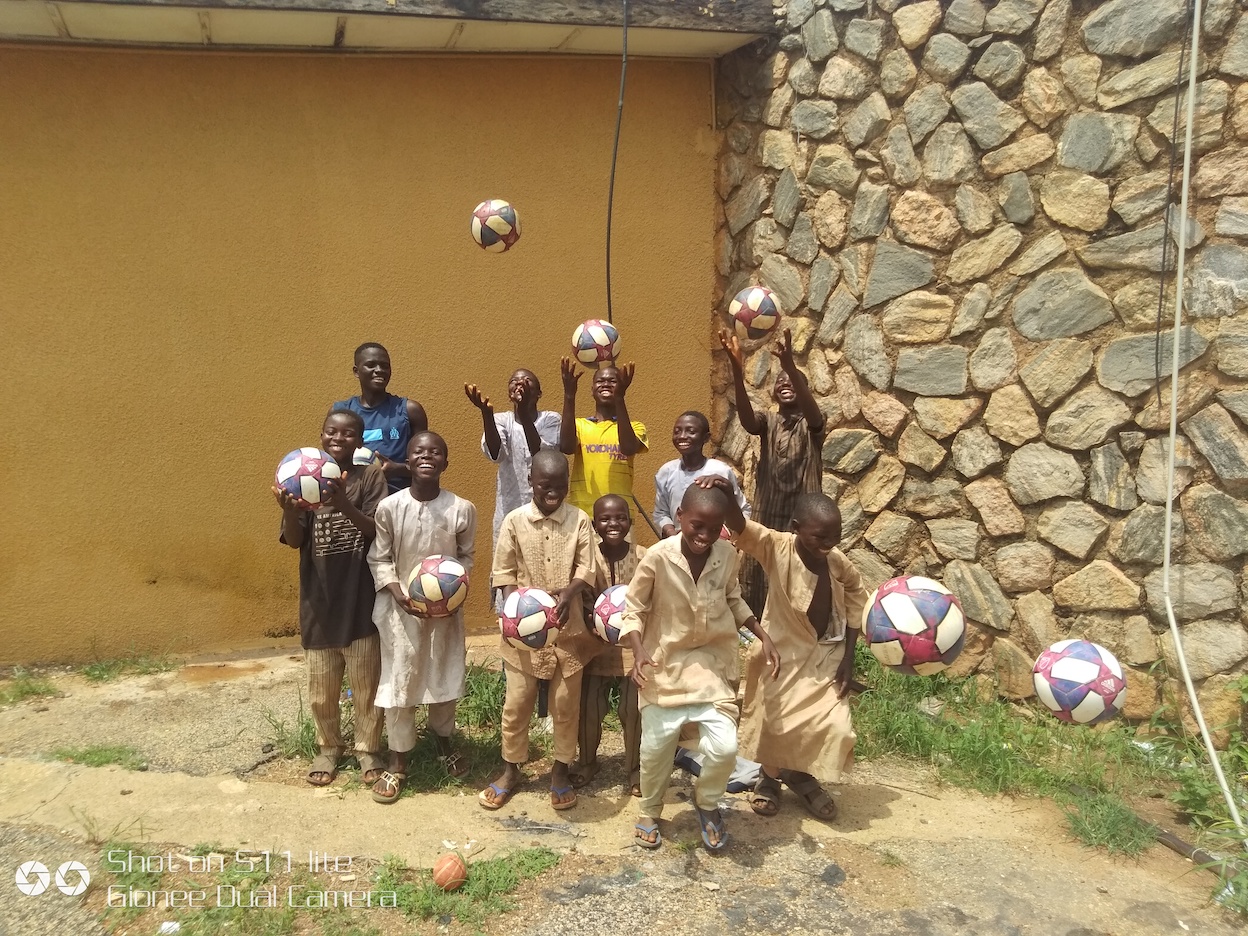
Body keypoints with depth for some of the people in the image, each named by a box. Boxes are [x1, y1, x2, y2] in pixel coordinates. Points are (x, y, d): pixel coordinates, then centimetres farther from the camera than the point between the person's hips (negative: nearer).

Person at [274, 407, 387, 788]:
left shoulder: (370, 476, -5)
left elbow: (378, 531, -15)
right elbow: (294, 540, -5)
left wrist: (344, 505, -32)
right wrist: (288, 509, -26)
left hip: (361, 597, -2)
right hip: (319, 599, 2)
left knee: (366, 683, 10)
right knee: (321, 689, 14)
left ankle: (368, 748, 29)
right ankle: (328, 747, 35)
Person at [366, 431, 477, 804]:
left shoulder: (462, 509, -9)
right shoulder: (389, 507, -12)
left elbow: (465, 556, 4)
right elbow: (379, 559, -4)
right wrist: (398, 593, -17)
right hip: (401, 606, -1)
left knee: (444, 675, 16)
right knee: (398, 680, 4)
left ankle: (443, 740, 41)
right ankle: (398, 759, 21)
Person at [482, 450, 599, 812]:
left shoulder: (579, 520, -4)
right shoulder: (515, 520, -4)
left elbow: (587, 569, -6)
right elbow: (504, 572, -1)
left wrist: (568, 593, -25)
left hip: (568, 627, 0)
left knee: (566, 702, 10)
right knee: (516, 701, 9)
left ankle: (561, 769, 27)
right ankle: (511, 769, 27)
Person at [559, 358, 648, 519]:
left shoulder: (634, 427, 9)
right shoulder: (579, 425, 11)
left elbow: (628, 448, -15)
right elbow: (566, 448, -12)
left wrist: (619, 397, -22)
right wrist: (569, 395, -16)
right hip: (580, 514, 1)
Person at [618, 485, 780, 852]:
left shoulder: (727, 555, -10)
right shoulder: (657, 558, -22)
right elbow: (634, 610, -11)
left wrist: (763, 636, 0)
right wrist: (638, 652, -25)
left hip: (712, 661, 2)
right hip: (666, 663, -2)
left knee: (724, 747, -7)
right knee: (656, 746, 8)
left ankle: (706, 802, 26)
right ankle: (650, 812, 38)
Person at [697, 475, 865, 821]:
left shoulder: (838, 562, -14)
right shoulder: (778, 548, -25)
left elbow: (857, 599, 3)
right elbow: (741, 528, -43)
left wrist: (848, 654, 0)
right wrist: (726, 494, -65)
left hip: (826, 655, 3)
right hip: (782, 653, -3)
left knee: (833, 725, 1)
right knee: (774, 722, 7)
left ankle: (802, 777, 30)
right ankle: (769, 777, 37)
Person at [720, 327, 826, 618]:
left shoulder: (812, 425, 1)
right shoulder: (767, 423, 7)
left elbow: (811, 410, -25)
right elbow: (746, 418, -18)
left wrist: (789, 364, -44)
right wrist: (737, 369, -38)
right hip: (766, 520, 2)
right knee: (762, 594, 6)